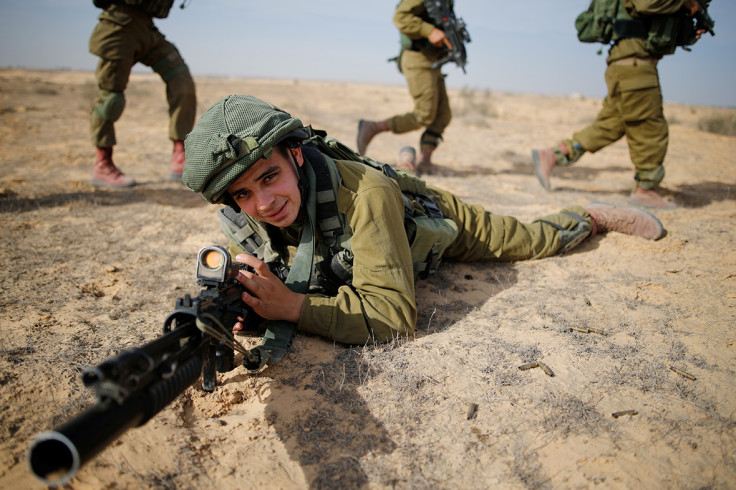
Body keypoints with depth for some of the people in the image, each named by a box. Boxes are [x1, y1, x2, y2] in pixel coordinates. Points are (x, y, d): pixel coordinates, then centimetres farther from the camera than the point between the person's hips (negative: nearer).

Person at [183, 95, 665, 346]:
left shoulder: (363, 193, -47)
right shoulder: (245, 218, -30)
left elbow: (395, 313, -48)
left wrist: (293, 305, -58)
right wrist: (241, 301, -40)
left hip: (434, 220, -4)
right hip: (354, 239, 5)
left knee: (536, 239, 14)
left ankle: (593, 217, 44)